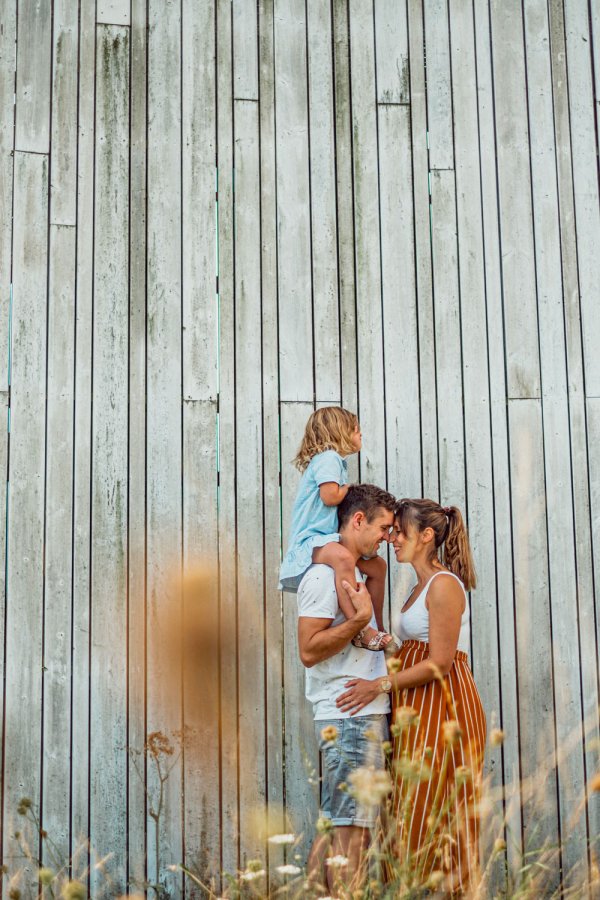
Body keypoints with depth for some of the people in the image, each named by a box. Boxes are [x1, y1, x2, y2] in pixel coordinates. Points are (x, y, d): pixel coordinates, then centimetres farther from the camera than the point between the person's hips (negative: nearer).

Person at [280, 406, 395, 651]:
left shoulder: (336, 460, 22)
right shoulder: (328, 458, -10)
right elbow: (329, 495, -21)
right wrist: (350, 489, -3)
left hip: (328, 537, 12)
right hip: (311, 539, -12)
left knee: (377, 565, 14)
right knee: (342, 557, -41)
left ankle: (378, 629, 21)